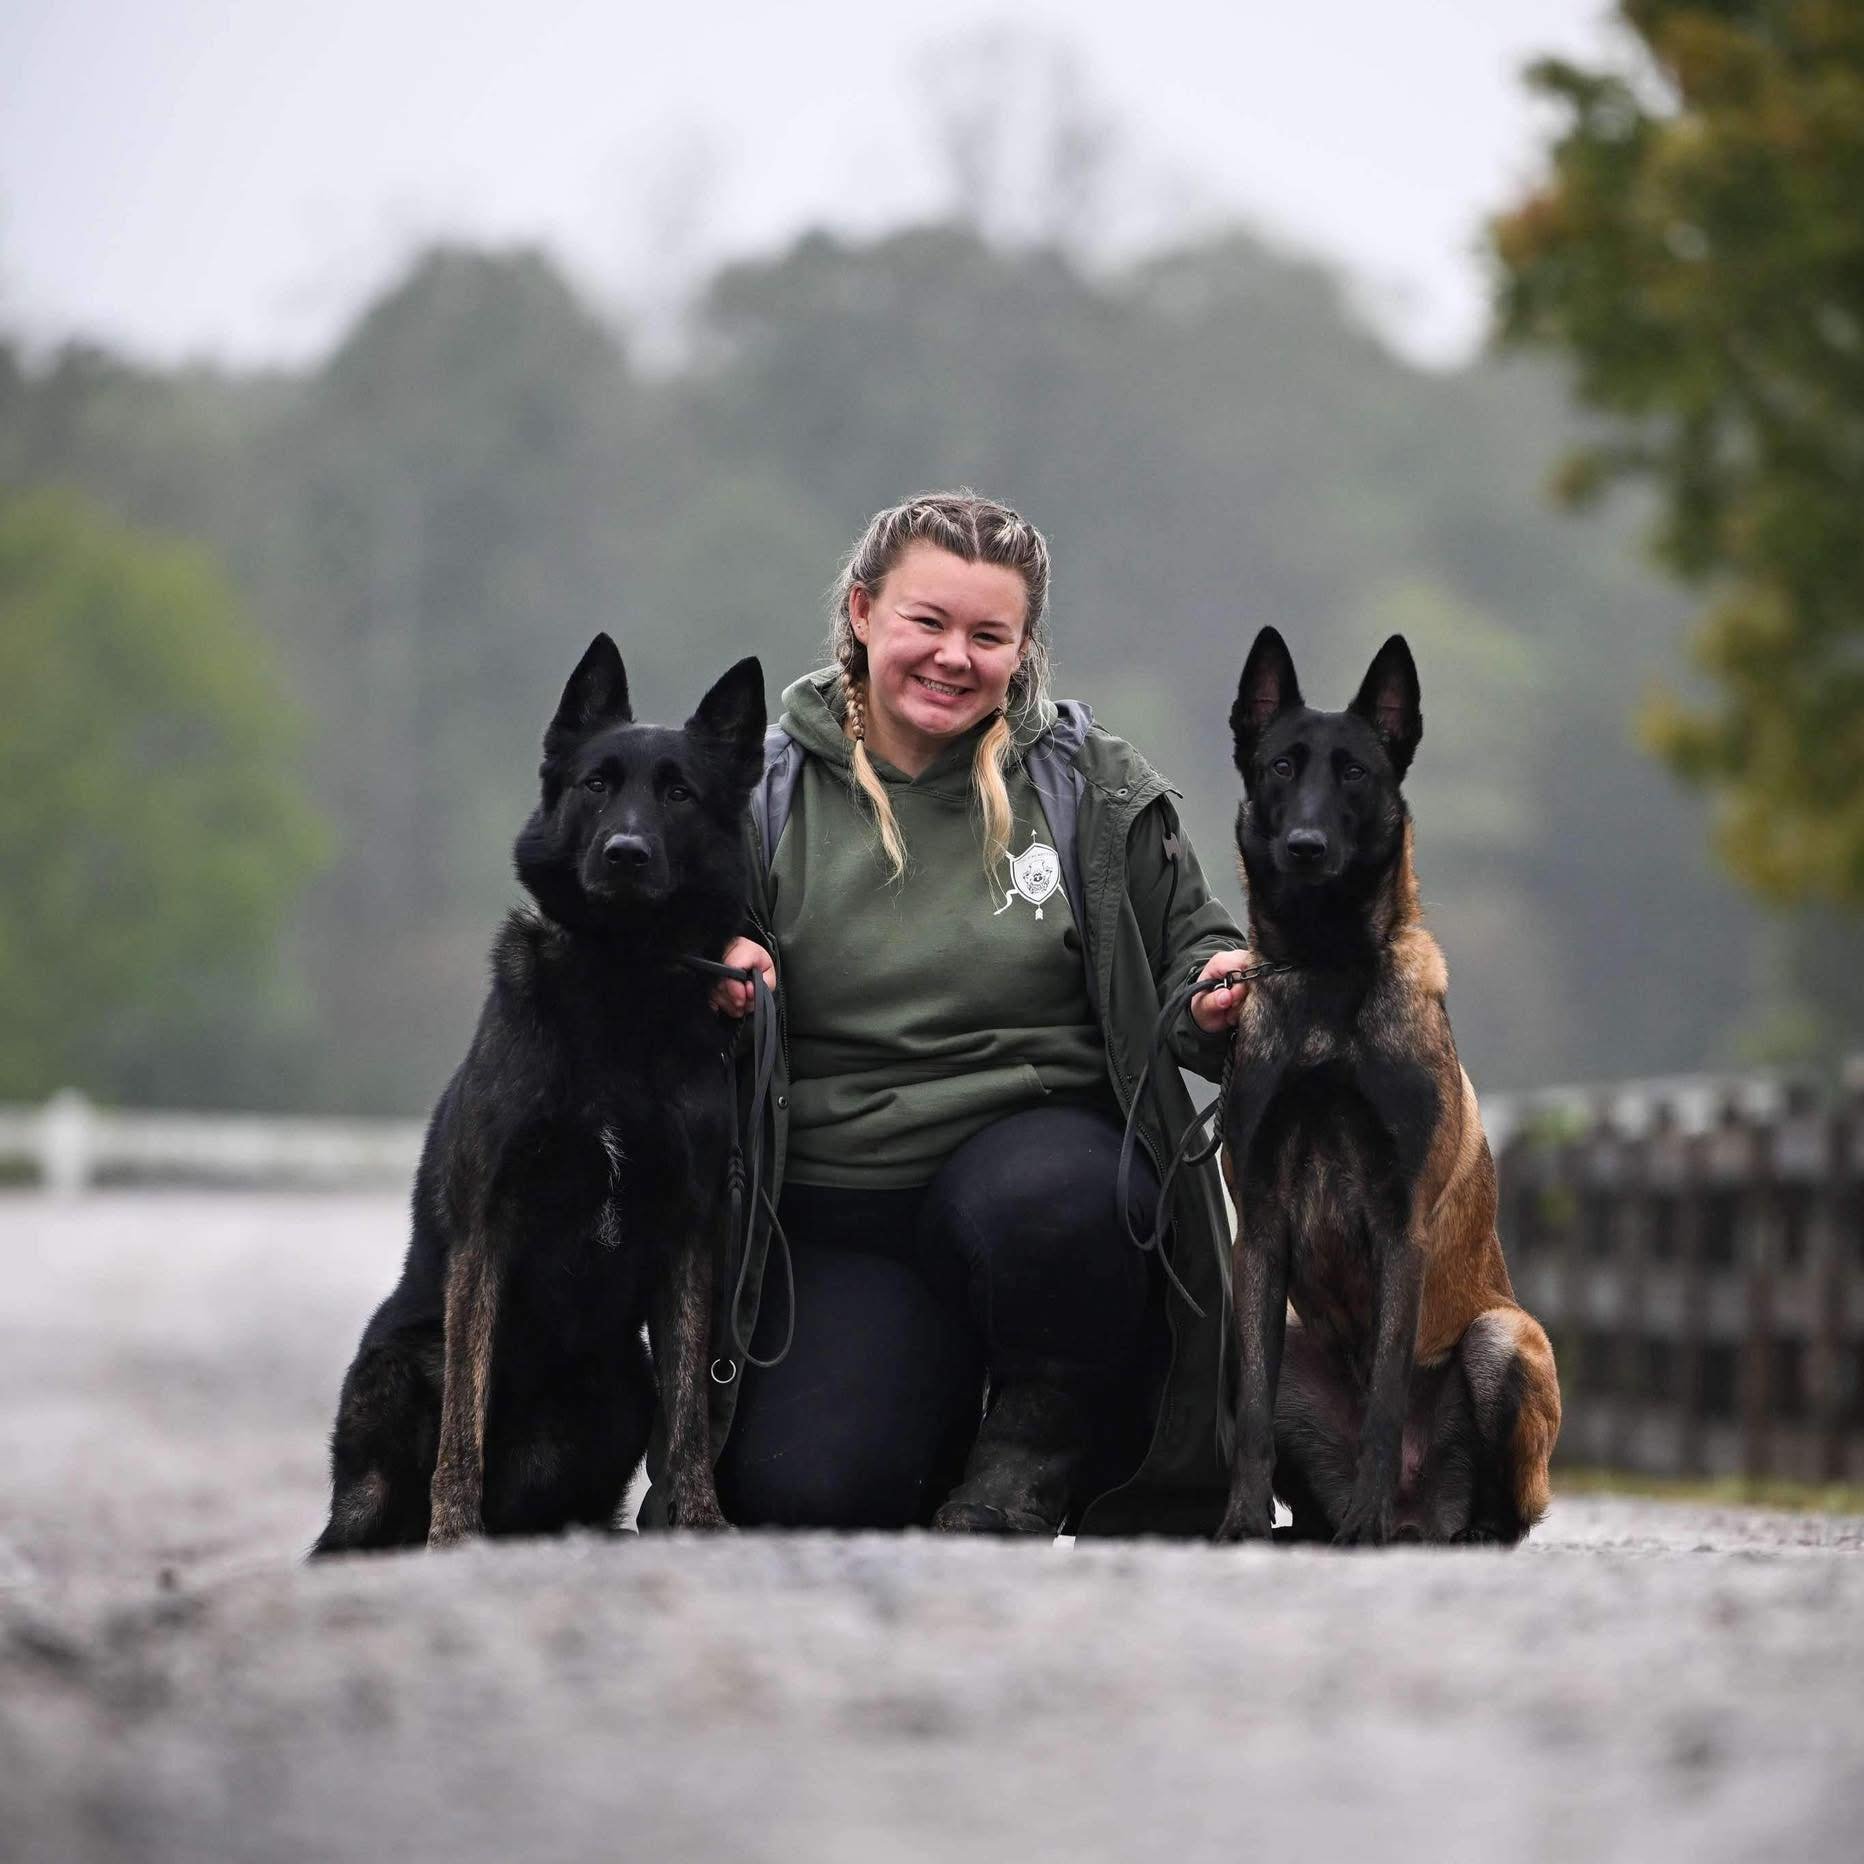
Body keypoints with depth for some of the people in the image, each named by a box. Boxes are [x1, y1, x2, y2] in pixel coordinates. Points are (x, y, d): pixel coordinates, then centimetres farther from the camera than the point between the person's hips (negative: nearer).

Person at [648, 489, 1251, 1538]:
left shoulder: (1094, 786, 5)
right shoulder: (768, 791, 5)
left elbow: (1188, 949, 11)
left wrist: (1213, 999, -13)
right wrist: (714, 972, -12)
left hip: (1044, 1145, 0)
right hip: (835, 1211, 1)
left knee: (1038, 1202, -38)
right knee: (801, 1490, -20)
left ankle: (1041, 1445, -6)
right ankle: (944, 1405, 18)